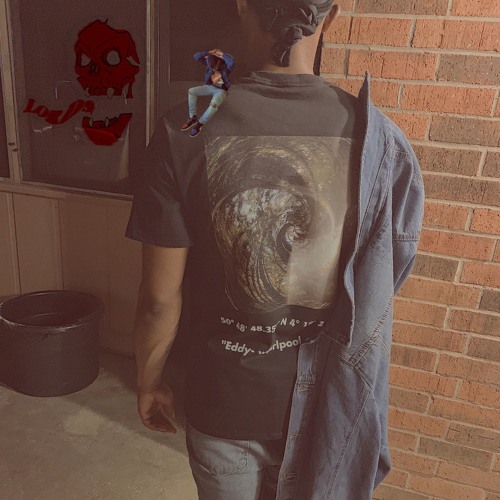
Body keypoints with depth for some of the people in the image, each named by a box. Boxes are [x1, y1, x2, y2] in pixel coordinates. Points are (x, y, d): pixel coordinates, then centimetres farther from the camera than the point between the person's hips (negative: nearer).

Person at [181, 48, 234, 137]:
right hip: (210, 87, 5)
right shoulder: (210, 62, -7)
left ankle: (199, 124, -20)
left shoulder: (226, 65, -19)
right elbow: (196, 56, -16)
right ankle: (193, 118, -10)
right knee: (191, 91, -16)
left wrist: (221, 53, -30)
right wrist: (209, 52, -22)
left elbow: (231, 61, -44)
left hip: (221, 91, -5)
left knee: (214, 105, -37)